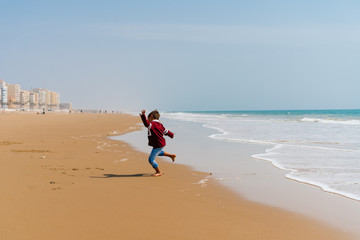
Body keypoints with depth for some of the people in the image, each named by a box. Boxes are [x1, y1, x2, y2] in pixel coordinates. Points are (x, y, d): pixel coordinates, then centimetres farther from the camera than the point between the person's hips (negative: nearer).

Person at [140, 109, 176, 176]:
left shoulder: (152, 124, -21)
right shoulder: (160, 124, 7)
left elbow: (146, 123, -43)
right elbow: (166, 131, 20)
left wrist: (143, 116, -51)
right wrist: (171, 135, 38)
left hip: (158, 145, -10)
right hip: (162, 143, 10)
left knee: (151, 159, -2)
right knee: (158, 152, 40)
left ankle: (159, 172, 15)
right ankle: (171, 155, 47)